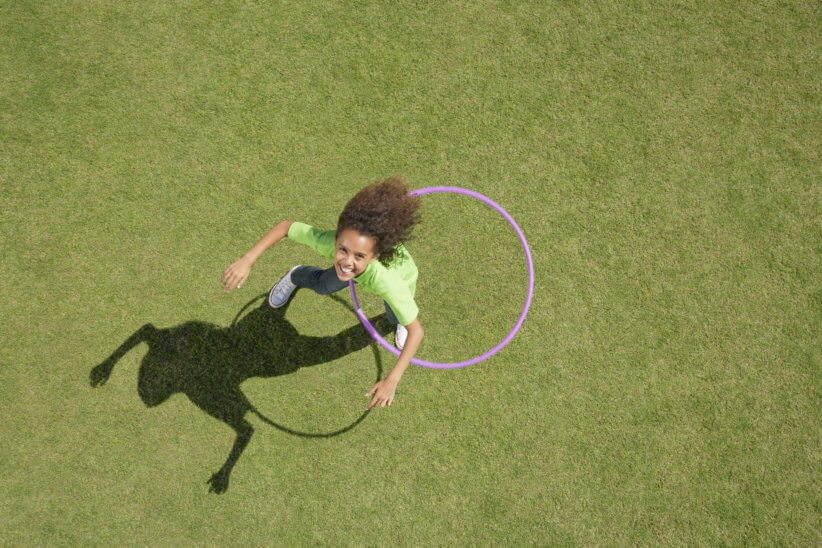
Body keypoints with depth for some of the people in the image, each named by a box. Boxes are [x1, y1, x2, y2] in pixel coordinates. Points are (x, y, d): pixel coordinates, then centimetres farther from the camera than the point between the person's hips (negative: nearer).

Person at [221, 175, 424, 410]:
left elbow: (417, 331, -42)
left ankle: (399, 319, 61)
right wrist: (246, 261, -38)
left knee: (396, 318, 23)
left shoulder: (386, 280, -51)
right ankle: (295, 277, 61)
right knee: (323, 286, 26)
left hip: (401, 271, -2)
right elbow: (285, 226, -28)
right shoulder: (327, 241, -46)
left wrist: (392, 380, -50)